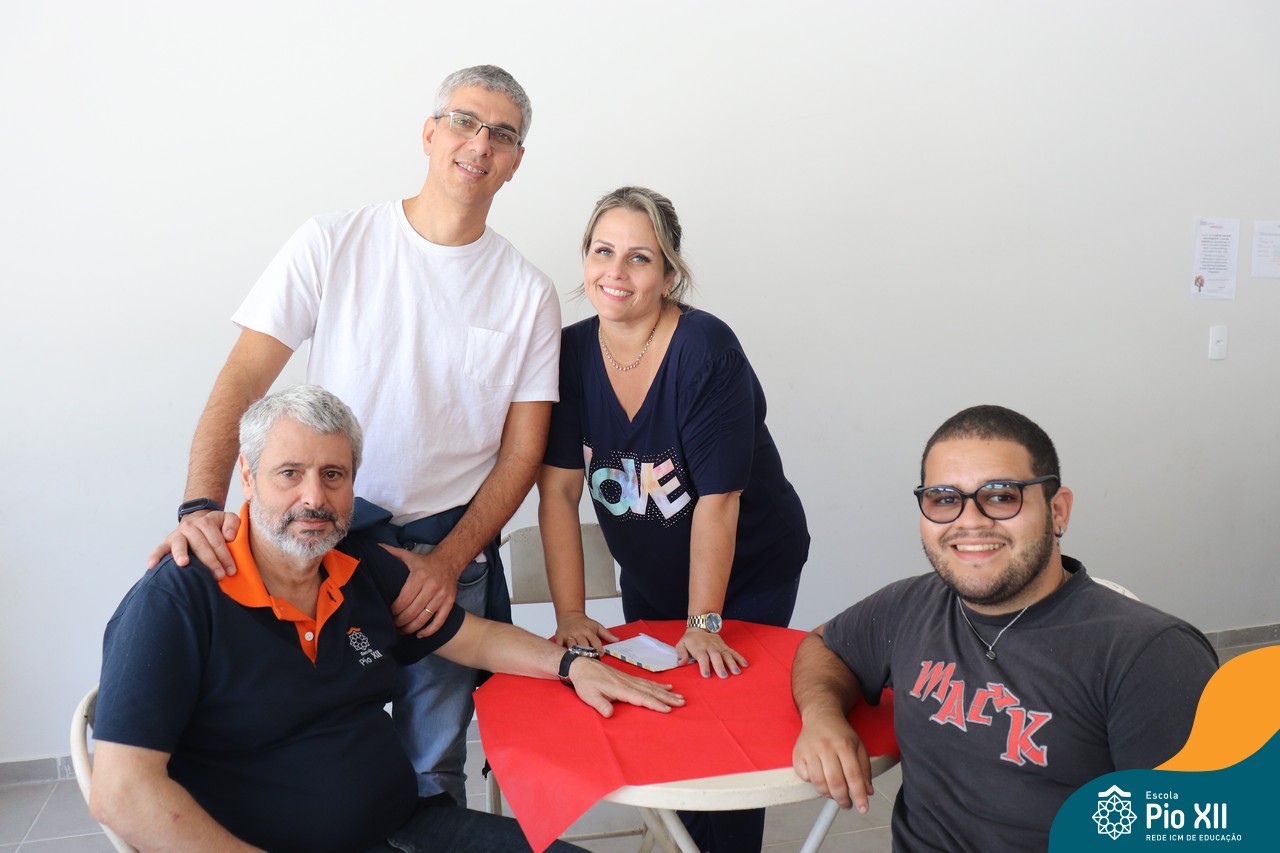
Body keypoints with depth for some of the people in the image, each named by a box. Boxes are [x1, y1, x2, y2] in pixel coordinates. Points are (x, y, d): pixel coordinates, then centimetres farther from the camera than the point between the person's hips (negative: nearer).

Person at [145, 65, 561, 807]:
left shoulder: (528, 292, 0)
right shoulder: (334, 244, -3)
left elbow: (523, 450, 0)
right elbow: (242, 382, -7)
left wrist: (448, 562, -10)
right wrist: (201, 507, -21)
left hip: (454, 547, 1)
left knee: (431, 767, 10)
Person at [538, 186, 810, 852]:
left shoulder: (707, 350, -25)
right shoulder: (572, 352, -11)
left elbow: (716, 500, -24)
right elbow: (558, 489, -13)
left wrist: (703, 624, -21)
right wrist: (570, 614, -17)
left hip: (747, 572, -4)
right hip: (647, 575, 5)